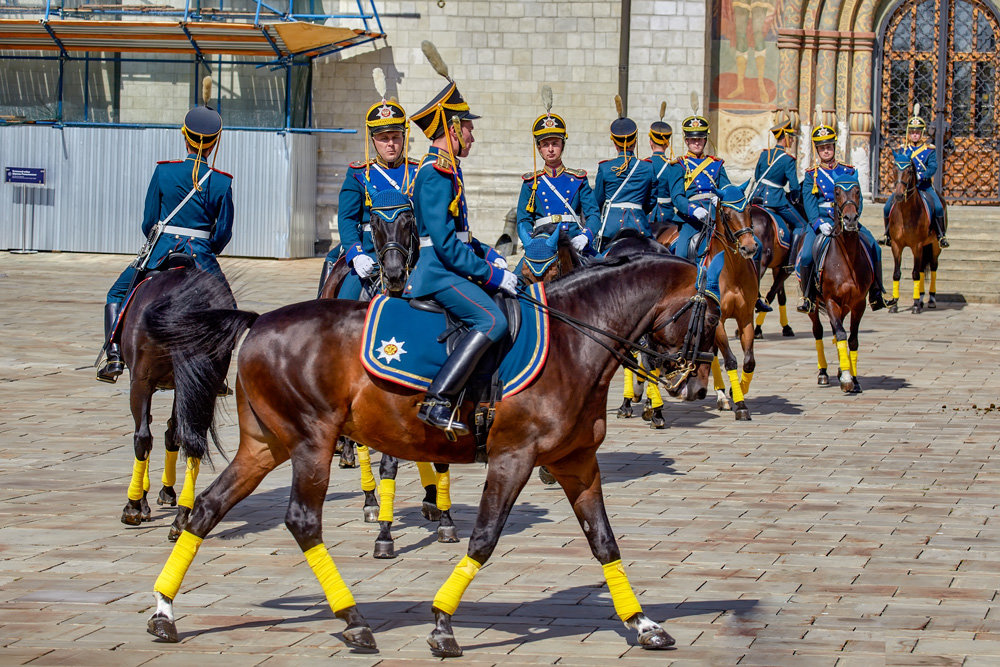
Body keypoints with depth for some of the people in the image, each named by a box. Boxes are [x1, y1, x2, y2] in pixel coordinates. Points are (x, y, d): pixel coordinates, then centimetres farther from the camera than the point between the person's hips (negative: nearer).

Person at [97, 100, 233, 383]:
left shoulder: (164, 171, -3)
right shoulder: (223, 182, -2)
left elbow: (148, 222, 2)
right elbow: (224, 232, 1)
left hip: (161, 251, 0)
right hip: (201, 257, 0)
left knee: (117, 294, 20)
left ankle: (115, 357, 4)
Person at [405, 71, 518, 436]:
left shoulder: (446, 169, 18)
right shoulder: (436, 174, -15)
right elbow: (445, 243, -22)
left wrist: (488, 255, 11)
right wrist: (491, 273, -19)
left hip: (448, 267, 11)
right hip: (439, 272, -11)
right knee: (492, 320, -26)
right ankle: (438, 401, -31)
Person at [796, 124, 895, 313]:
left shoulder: (849, 172, 11)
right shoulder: (811, 175, 7)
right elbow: (809, 203, -4)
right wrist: (820, 224, -21)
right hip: (820, 219, -2)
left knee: (874, 248, -16)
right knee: (806, 256, -24)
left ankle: (876, 296, -4)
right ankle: (808, 298, -3)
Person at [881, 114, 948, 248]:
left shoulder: (929, 149, 1)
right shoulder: (904, 149, 10)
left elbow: (933, 167, -10)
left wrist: (920, 176, -27)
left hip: (924, 185, -2)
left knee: (938, 207, -25)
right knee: (888, 207, -13)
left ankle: (941, 236, -9)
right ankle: (888, 235, 7)